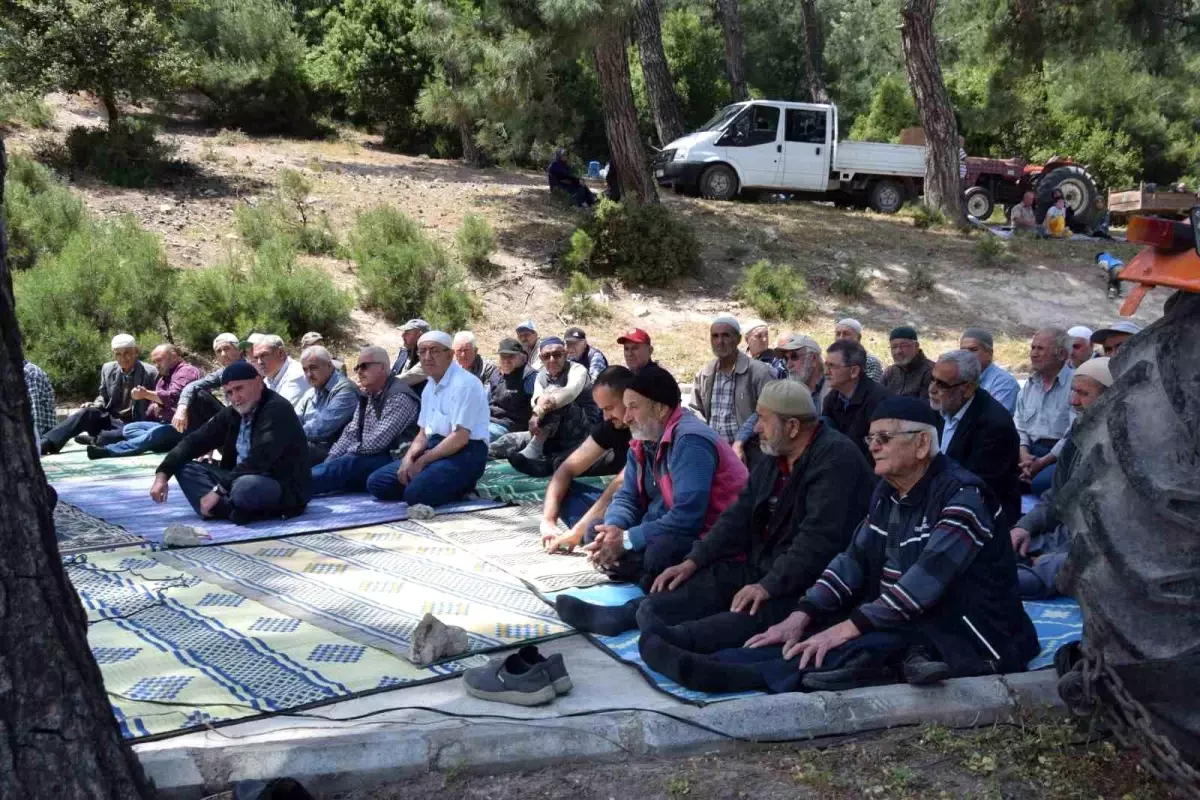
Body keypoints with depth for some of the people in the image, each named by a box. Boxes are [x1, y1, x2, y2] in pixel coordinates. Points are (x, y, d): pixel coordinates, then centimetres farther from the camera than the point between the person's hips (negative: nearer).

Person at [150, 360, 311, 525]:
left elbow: (258, 461, -26)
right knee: (185, 467, -3)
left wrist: (219, 490, -25)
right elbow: (195, 441, 7)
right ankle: (235, 509, -23)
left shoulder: (278, 410, -17)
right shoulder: (232, 413, 8)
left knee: (246, 486, -40)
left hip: (284, 488, -8)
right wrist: (162, 474, -6)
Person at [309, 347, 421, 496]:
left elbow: (376, 442, -22)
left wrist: (349, 451, -8)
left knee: (347, 465, -32)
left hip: (392, 461, -10)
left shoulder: (399, 396, -15)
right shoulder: (366, 396, 15)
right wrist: (329, 460, -1)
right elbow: (350, 433, 14)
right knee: (327, 469, -11)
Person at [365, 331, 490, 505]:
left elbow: (460, 437, -20)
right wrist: (408, 459, -4)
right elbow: (424, 433, 17)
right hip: (435, 449, 9)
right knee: (376, 482, -1)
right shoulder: (429, 387, 15)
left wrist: (422, 461, -15)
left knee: (416, 492, -31)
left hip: (464, 454, -9)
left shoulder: (464, 384, -15)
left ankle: (463, 487, -4)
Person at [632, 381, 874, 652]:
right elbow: (740, 517, 16)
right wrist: (693, 561, 5)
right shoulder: (773, 460, 15)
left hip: (803, 583, -9)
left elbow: (819, 538, -25)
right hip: (758, 566, 9)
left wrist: (769, 586, -28)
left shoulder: (836, 459, -15)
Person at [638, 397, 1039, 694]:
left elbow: (925, 581, -26)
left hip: (967, 633, -8)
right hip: (900, 619, 8)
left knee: (859, 650, -31)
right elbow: (854, 559, 4)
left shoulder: (960, 495, -17)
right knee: (808, 636, -11)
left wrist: (847, 628, -30)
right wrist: (802, 615, -10)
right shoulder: (887, 491, 9)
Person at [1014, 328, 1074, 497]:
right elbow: (1019, 427, 16)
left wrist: (1042, 462, -19)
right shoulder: (1029, 385, 18)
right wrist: (1024, 455, -5)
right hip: (1032, 452, 6)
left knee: (1041, 481, -37)